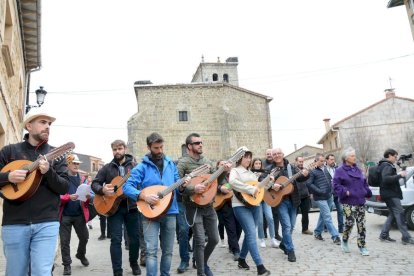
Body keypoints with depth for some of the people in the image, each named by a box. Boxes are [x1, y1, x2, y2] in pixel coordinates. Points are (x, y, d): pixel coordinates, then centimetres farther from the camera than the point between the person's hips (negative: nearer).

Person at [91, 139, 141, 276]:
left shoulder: (134, 165, 2)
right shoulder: (107, 168, 6)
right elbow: (94, 184, 6)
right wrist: (103, 190, -16)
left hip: (131, 206, 0)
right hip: (113, 207, 0)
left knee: (135, 237, 10)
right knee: (116, 239, -1)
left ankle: (134, 263, 35)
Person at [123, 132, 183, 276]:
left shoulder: (170, 164, 9)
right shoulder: (142, 167, -4)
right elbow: (127, 187, -10)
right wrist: (143, 196, -23)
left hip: (170, 212, 4)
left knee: (168, 250, 12)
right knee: (151, 251, -7)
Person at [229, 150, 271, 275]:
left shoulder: (251, 173, 20)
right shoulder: (235, 170, -3)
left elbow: (259, 186, 25)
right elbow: (232, 182, -25)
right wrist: (251, 189, -25)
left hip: (255, 205, 8)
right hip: (241, 206, -8)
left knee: (249, 233, 11)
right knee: (251, 233, -13)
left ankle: (241, 260, 26)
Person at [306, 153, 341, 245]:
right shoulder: (313, 171, -9)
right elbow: (309, 184, -17)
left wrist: (331, 190, 15)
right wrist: (319, 191, -18)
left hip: (329, 196, 8)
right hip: (320, 198, -8)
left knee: (323, 216, 15)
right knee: (328, 217, -8)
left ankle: (317, 232, 27)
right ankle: (335, 236, -3)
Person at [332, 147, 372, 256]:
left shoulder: (358, 170, 14)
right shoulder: (340, 171, -6)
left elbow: (364, 183, 20)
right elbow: (336, 184, -12)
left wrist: (367, 193, 9)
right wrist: (345, 192, -22)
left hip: (360, 201, 6)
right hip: (349, 202, -6)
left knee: (361, 224, 4)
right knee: (349, 222, -8)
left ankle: (362, 246, 13)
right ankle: (344, 241, 17)